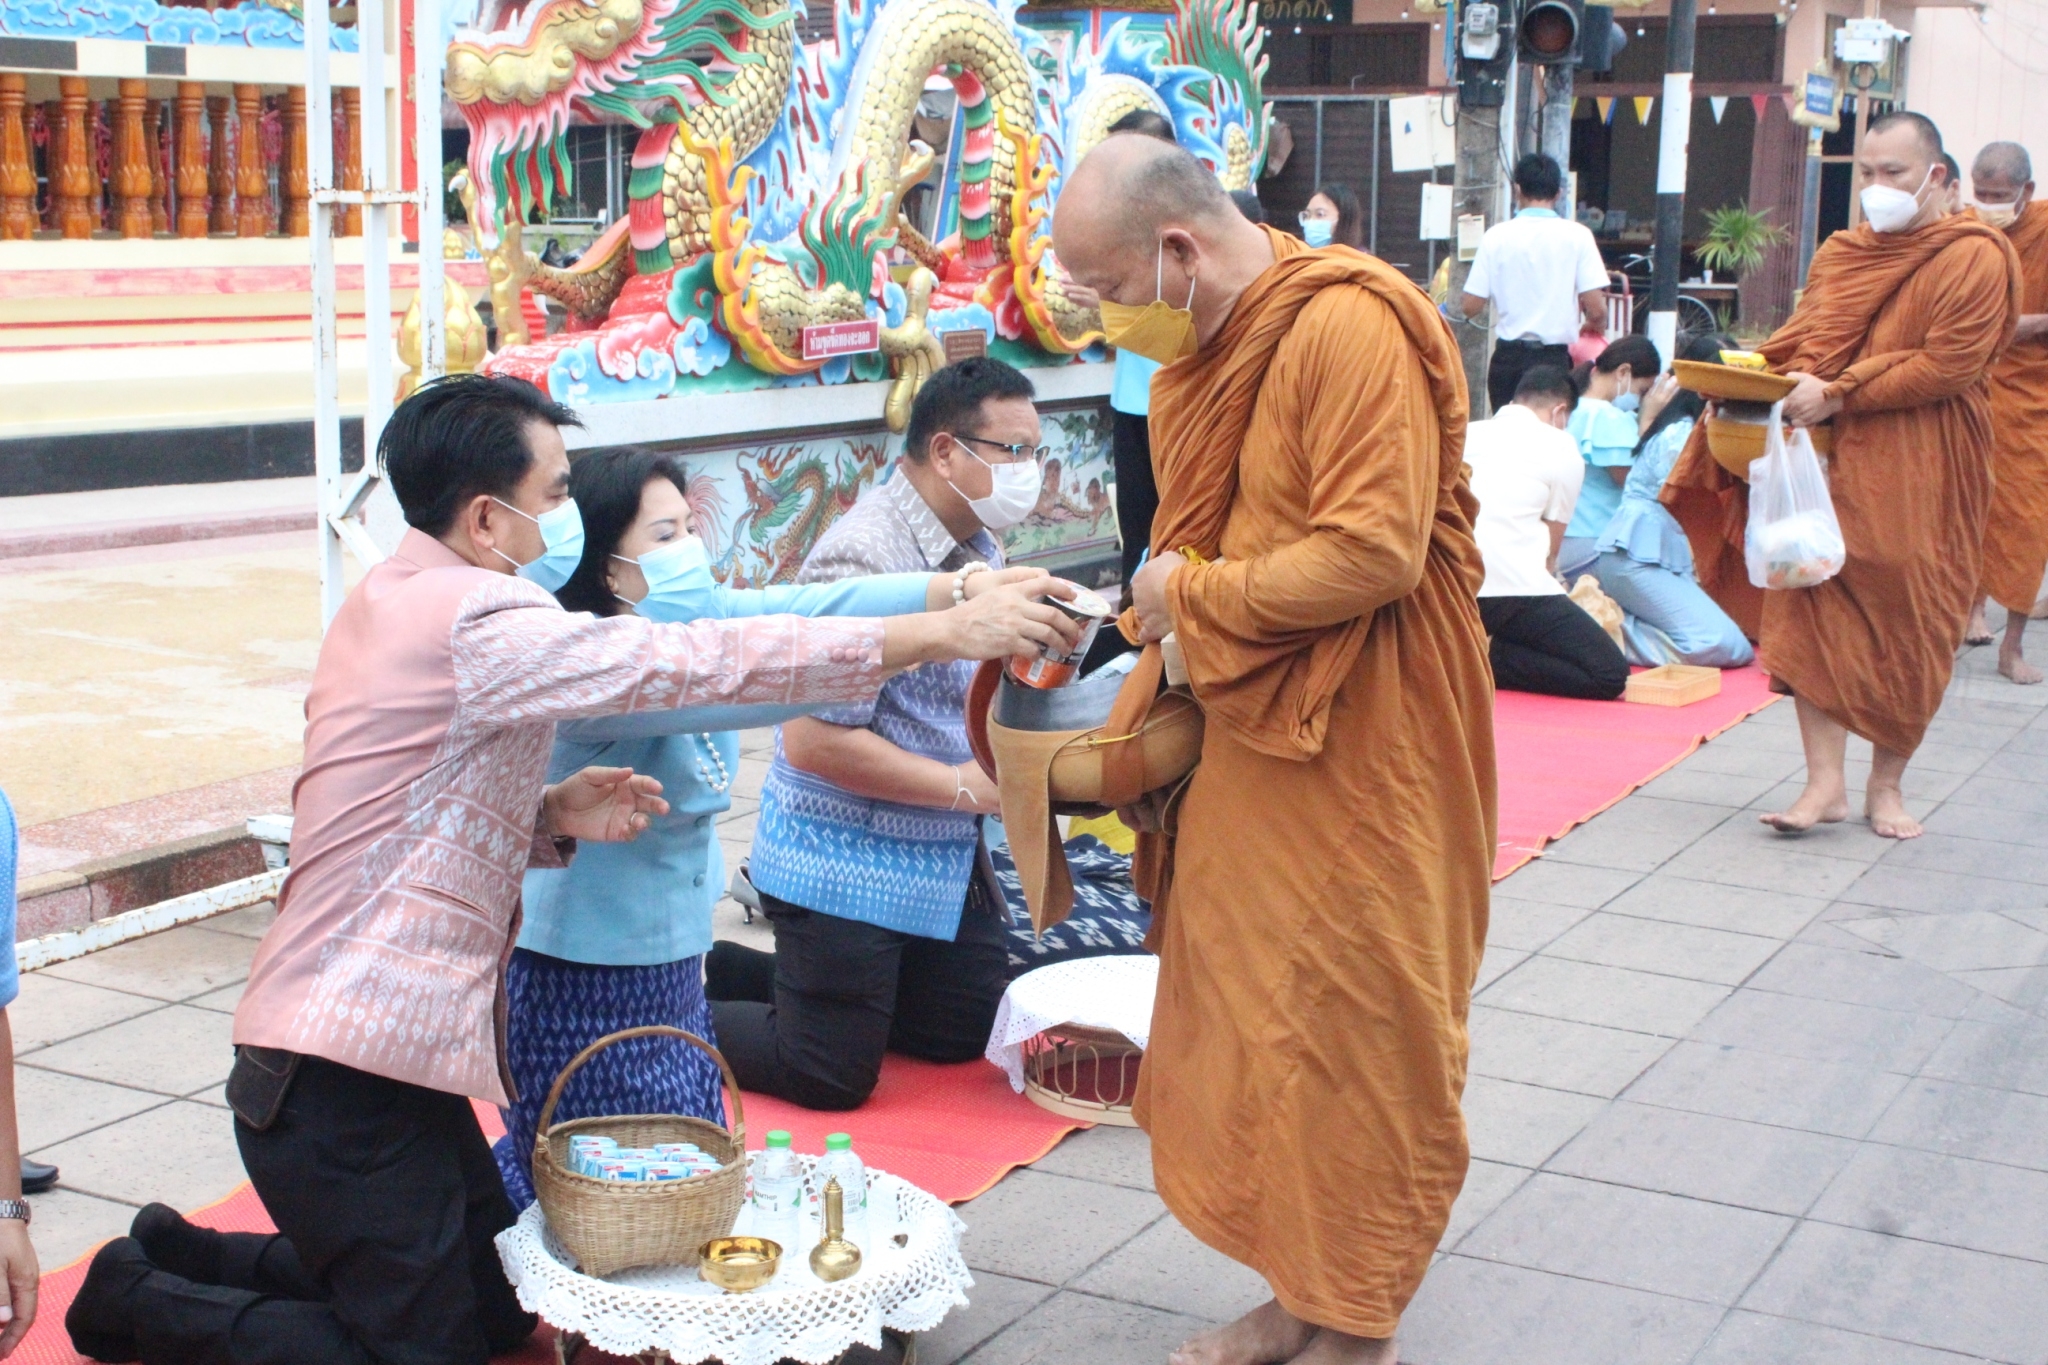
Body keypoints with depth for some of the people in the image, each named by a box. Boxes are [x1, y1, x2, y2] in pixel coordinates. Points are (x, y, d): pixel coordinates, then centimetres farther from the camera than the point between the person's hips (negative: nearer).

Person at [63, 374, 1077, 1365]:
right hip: (349, 1074, -10)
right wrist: (940, 635, -19)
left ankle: (189, 1257, 28)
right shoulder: (472, 617, -19)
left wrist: (552, 816, -1)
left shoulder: (395, 601, 12)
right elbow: (697, 663, -22)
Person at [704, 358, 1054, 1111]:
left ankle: (726, 972, 27)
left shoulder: (978, 547, 4)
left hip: (942, 854, 9)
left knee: (966, 1032, 20)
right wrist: (966, 787, -21)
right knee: (831, 1075, -2)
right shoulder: (863, 559, -24)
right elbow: (814, 742, -26)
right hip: (846, 861, -9)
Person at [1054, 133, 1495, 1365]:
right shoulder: (1204, 348, 10)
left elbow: (1374, 552, -25)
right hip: (1248, 741, 8)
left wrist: (1196, 595, -13)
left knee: (1355, 1031, 3)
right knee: (1255, 1022, 13)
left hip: (1361, 754, -8)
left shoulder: (1350, 328, -18)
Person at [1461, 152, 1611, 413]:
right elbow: (1596, 309, -7)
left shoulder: (1497, 235, 0)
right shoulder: (1577, 235, -3)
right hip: (1556, 357, -1)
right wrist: (1595, 327, 16)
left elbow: (1471, 307, -1)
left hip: (1509, 357, 1)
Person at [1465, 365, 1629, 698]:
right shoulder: (1561, 447, 9)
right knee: (1610, 675, -5)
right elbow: (1550, 551, 13)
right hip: (1513, 587, -6)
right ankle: (1486, 658, -15)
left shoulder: (1467, 433, 23)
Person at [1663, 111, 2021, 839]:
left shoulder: (1976, 256, -6)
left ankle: (1887, 783, 17)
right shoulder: (1843, 252, 13)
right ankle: (1825, 779, -5)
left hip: (1921, 476, -4)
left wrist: (1839, 394, -19)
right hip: (1833, 457, 4)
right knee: (1812, 604, -6)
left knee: (1911, 625, 3)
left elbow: (1948, 365, -14)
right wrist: (1789, 390, -8)